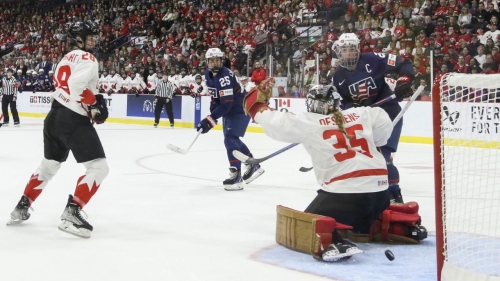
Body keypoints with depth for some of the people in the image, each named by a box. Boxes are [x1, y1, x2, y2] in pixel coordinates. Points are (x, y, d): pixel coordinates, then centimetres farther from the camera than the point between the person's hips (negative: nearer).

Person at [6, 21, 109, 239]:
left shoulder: (66, 59, 21)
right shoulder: (86, 58, -8)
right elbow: (77, 85, -24)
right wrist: (95, 104, -14)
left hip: (55, 116, 10)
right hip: (73, 120, -10)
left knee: (49, 165, 26)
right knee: (98, 167, -9)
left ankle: (22, 207, 32)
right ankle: (71, 213, -17)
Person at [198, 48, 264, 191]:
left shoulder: (225, 76, -29)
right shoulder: (208, 74, -1)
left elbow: (226, 104, -34)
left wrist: (210, 120, -36)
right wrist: (213, 106, -2)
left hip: (241, 109, -10)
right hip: (228, 109, 10)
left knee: (230, 139, -20)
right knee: (232, 139, 18)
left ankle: (236, 176, -18)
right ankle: (253, 166, 34)